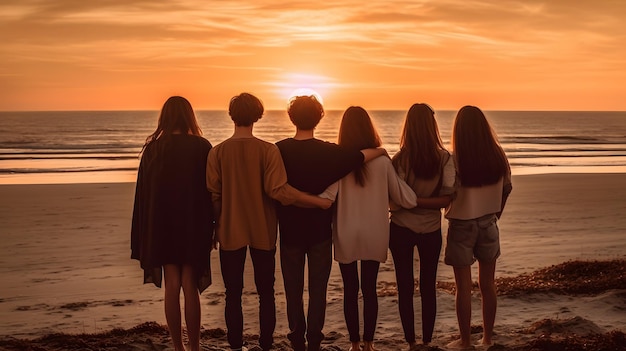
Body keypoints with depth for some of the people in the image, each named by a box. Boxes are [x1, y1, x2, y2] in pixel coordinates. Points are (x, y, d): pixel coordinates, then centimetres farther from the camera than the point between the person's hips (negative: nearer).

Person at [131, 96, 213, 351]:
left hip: (162, 225, 1)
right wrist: (213, 226, 4)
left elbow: (143, 193, 0)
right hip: (194, 225, -1)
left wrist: (143, 236, 7)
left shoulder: (152, 149, -2)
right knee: (190, 287, 5)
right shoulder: (202, 147, -7)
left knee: (172, 286, 9)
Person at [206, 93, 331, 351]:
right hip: (262, 232, -1)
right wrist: (320, 201, -12)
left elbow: (213, 196, -3)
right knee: (266, 294, 12)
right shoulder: (268, 150, -10)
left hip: (230, 232, 1)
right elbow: (278, 190, -18)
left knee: (233, 295, 11)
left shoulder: (217, 152, -5)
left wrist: (215, 227, 12)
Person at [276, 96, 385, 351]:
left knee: (293, 289, 12)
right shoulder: (329, 151, -12)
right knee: (318, 289, 9)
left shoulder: (279, 150, -9)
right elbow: (361, 157, -15)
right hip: (320, 231, -1)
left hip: (290, 230, 1)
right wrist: (380, 150, 5)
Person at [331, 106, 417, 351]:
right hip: (374, 236, 1)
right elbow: (406, 199, -6)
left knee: (350, 290, 11)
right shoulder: (382, 161, -8)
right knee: (370, 289, 13)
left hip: (346, 236, -1)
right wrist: (420, 200, 15)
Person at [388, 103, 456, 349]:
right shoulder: (444, 158, -10)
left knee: (405, 287, 10)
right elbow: (447, 199, -14)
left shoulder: (400, 159, -14)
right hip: (431, 230, 1)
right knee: (428, 287, 15)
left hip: (401, 229, -1)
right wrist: (423, 201, -9)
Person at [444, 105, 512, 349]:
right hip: (488, 224, 4)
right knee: (488, 283, 14)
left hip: (461, 225, -4)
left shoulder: (454, 159, -19)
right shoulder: (498, 156, -5)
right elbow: (506, 189, 8)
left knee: (464, 286, 5)